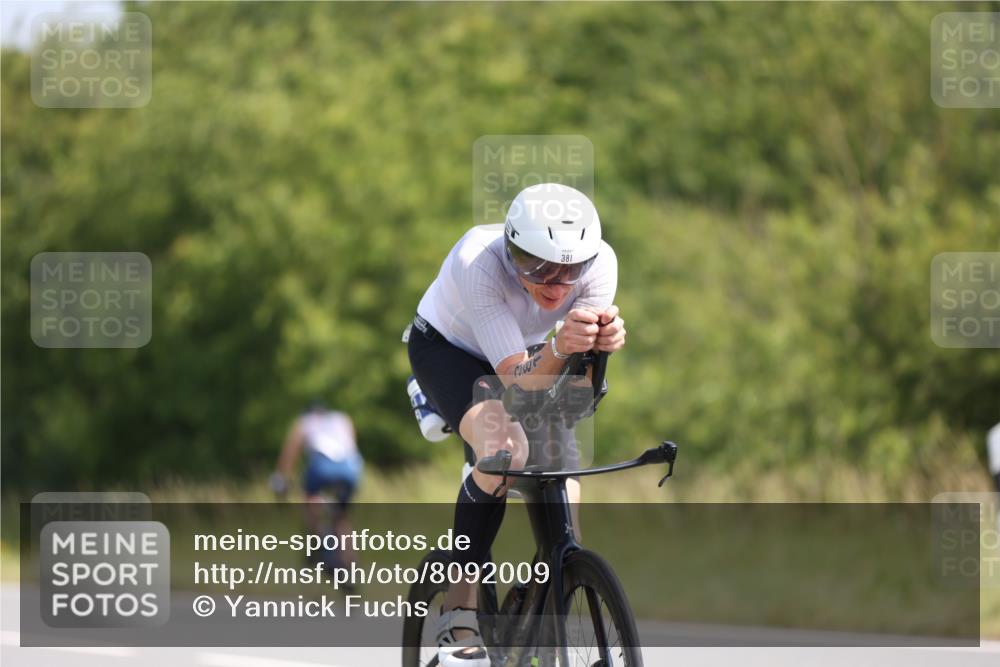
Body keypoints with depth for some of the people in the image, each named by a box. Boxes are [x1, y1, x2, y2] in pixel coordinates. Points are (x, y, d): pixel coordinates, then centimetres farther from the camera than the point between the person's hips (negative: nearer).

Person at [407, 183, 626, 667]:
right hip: (448, 349, -4)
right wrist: (559, 348, -60)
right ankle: (459, 612, -23)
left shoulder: (599, 261, -29)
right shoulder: (478, 260, -39)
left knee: (564, 499, -13)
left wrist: (601, 345, -50)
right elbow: (517, 377, -39)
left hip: (528, 354, 4)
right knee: (503, 449, -34)